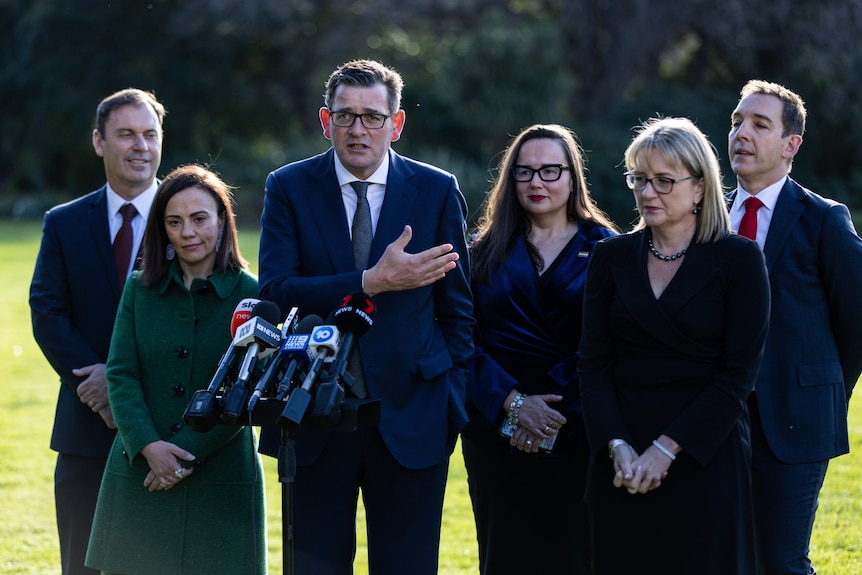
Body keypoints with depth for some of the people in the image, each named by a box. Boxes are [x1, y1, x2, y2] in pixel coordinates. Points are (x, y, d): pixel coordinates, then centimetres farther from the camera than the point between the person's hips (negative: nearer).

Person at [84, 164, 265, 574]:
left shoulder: (250, 295, -1)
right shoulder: (139, 290, 8)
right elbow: (120, 376, 1)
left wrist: (189, 453, -14)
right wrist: (148, 446, -14)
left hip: (221, 478, -2)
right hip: (139, 473, 2)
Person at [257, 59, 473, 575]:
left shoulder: (437, 191, 4)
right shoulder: (288, 189, 2)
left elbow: (457, 306, 8)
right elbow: (275, 292, -11)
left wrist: (453, 399, 3)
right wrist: (373, 282, -20)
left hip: (411, 417, 0)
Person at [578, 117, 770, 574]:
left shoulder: (738, 259, -2)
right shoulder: (612, 257, 8)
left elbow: (737, 373, -7)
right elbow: (594, 364, 4)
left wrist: (666, 449, -14)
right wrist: (617, 446, -11)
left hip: (704, 459, -3)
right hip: (621, 465, 3)